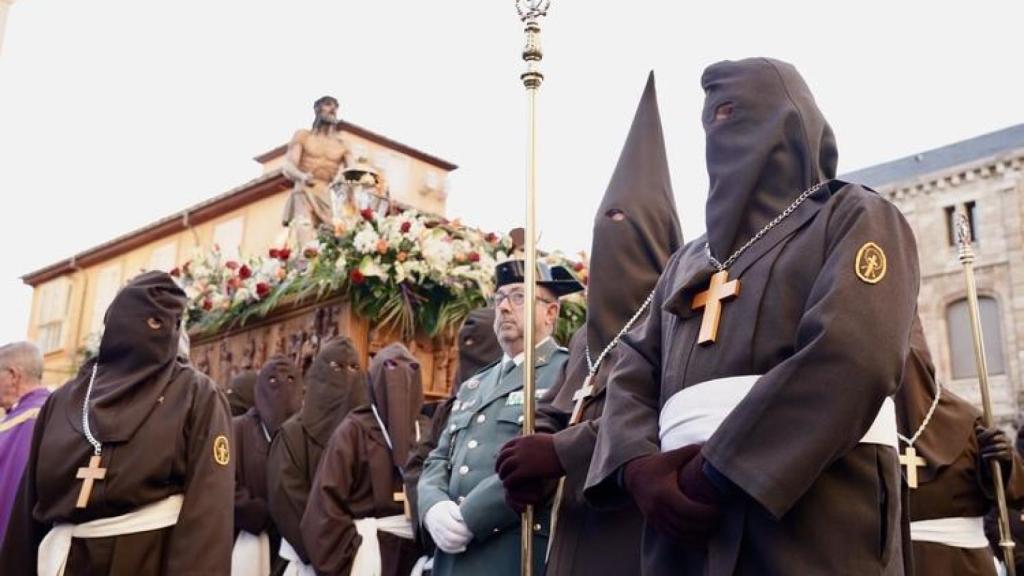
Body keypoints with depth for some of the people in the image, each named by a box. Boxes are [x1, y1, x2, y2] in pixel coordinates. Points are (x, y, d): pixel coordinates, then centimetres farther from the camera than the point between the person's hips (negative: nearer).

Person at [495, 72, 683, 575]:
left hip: (643, 525, -7)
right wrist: (526, 459, -5)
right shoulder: (588, 334, 19)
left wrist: (559, 453, -21)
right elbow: (549, 412, 17)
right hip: (580, 532, 7)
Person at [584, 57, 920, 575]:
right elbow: (633, 372, 12)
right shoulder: (688, 261, 23)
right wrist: (639, 466, -10)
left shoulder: (857, 218, 6)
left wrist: (714, 475, -15)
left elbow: (854, 358, -12)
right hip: (686, 526, 5)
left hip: (815, 523, -5)